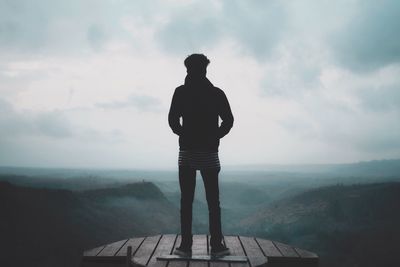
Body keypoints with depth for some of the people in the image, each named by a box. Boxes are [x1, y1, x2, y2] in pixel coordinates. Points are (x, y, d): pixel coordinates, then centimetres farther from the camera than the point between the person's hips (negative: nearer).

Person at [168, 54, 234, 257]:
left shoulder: (181, 92, 0)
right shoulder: (217, 93, 2)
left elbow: (173, 120, -6)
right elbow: (228, 120, -3)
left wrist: (183, 134, 11)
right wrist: (214, 136, 10)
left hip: (186, 152, 0)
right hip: (209, 153, 0)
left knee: (186, 201, 5)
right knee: (213, 201, 6)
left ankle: (186, 245, 6)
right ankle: (216, 245, 6)